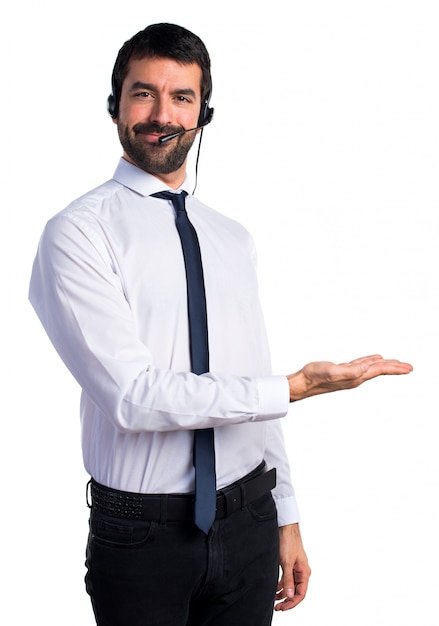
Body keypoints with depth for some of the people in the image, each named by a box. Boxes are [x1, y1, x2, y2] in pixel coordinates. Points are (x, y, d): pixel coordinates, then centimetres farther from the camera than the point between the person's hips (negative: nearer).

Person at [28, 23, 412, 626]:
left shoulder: (234, 239, 8)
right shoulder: (77, 232, -11)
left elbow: (255, 382, 11)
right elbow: (133, 396, -20)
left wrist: (286, 518, 12)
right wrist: (296, 387, -18)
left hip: (250, 524, 5)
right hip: (141, 532, -4)